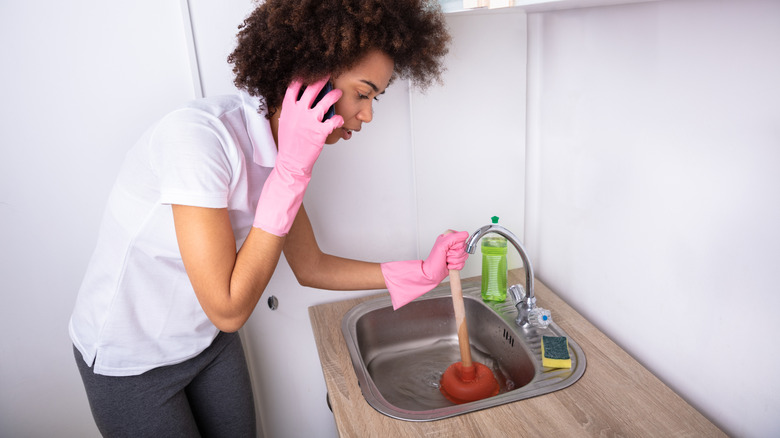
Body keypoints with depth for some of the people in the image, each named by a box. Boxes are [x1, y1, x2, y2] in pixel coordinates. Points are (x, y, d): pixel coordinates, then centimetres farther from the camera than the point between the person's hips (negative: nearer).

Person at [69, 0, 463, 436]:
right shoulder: (199, 135, -33)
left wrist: (421, 272, -5)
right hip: (129, 362, -6)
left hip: (209, 341, 6)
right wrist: (292, 172, -34)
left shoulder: (287, 152, -9)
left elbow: (310, 267, 1)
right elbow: (229, 309, -31)